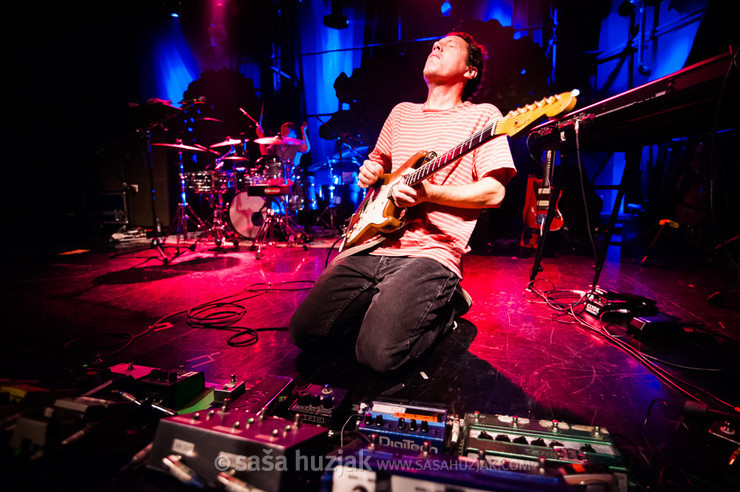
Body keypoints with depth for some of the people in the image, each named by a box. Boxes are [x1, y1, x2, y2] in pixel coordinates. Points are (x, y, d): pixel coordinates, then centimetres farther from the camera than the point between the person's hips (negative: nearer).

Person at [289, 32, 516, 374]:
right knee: (304, 332, -3)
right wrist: (370, 172, 10)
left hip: (431, 253, -5)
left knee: (380, 353, -23)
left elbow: (494, 192, -5)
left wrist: (428, 194, -16)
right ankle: (386, 302, 18)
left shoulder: (482, 115, 4)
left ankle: (442, 311, 6)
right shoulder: (401, 112, 22)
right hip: (373, 243, 6)